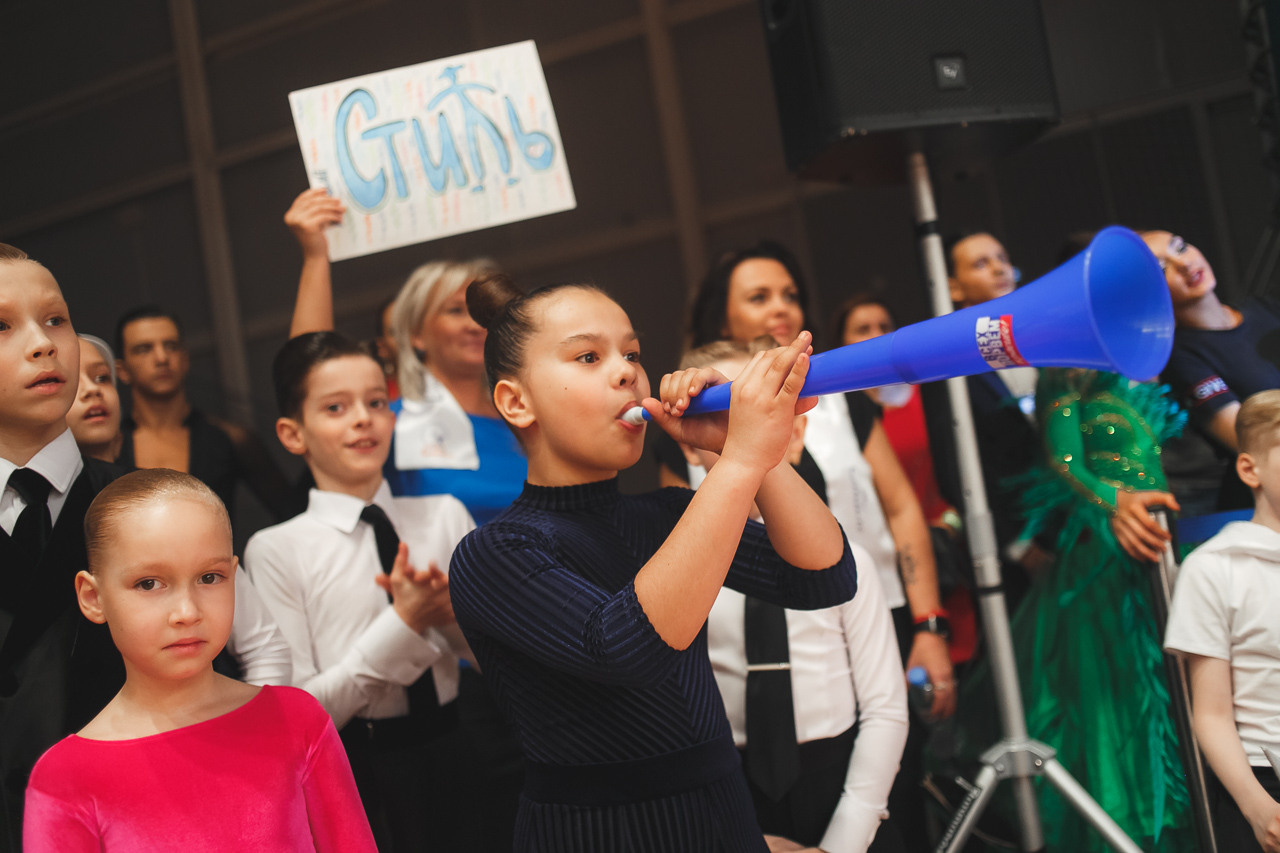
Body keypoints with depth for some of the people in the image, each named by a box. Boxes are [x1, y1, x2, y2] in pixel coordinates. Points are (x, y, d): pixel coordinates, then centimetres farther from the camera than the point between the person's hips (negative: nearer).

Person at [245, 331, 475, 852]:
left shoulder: (445, 517, 7)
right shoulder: (277, 549, -4)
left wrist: (455, 613, -15)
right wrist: (404, 623, -18)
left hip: (456, 764, 3)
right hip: (357, 784, -3)